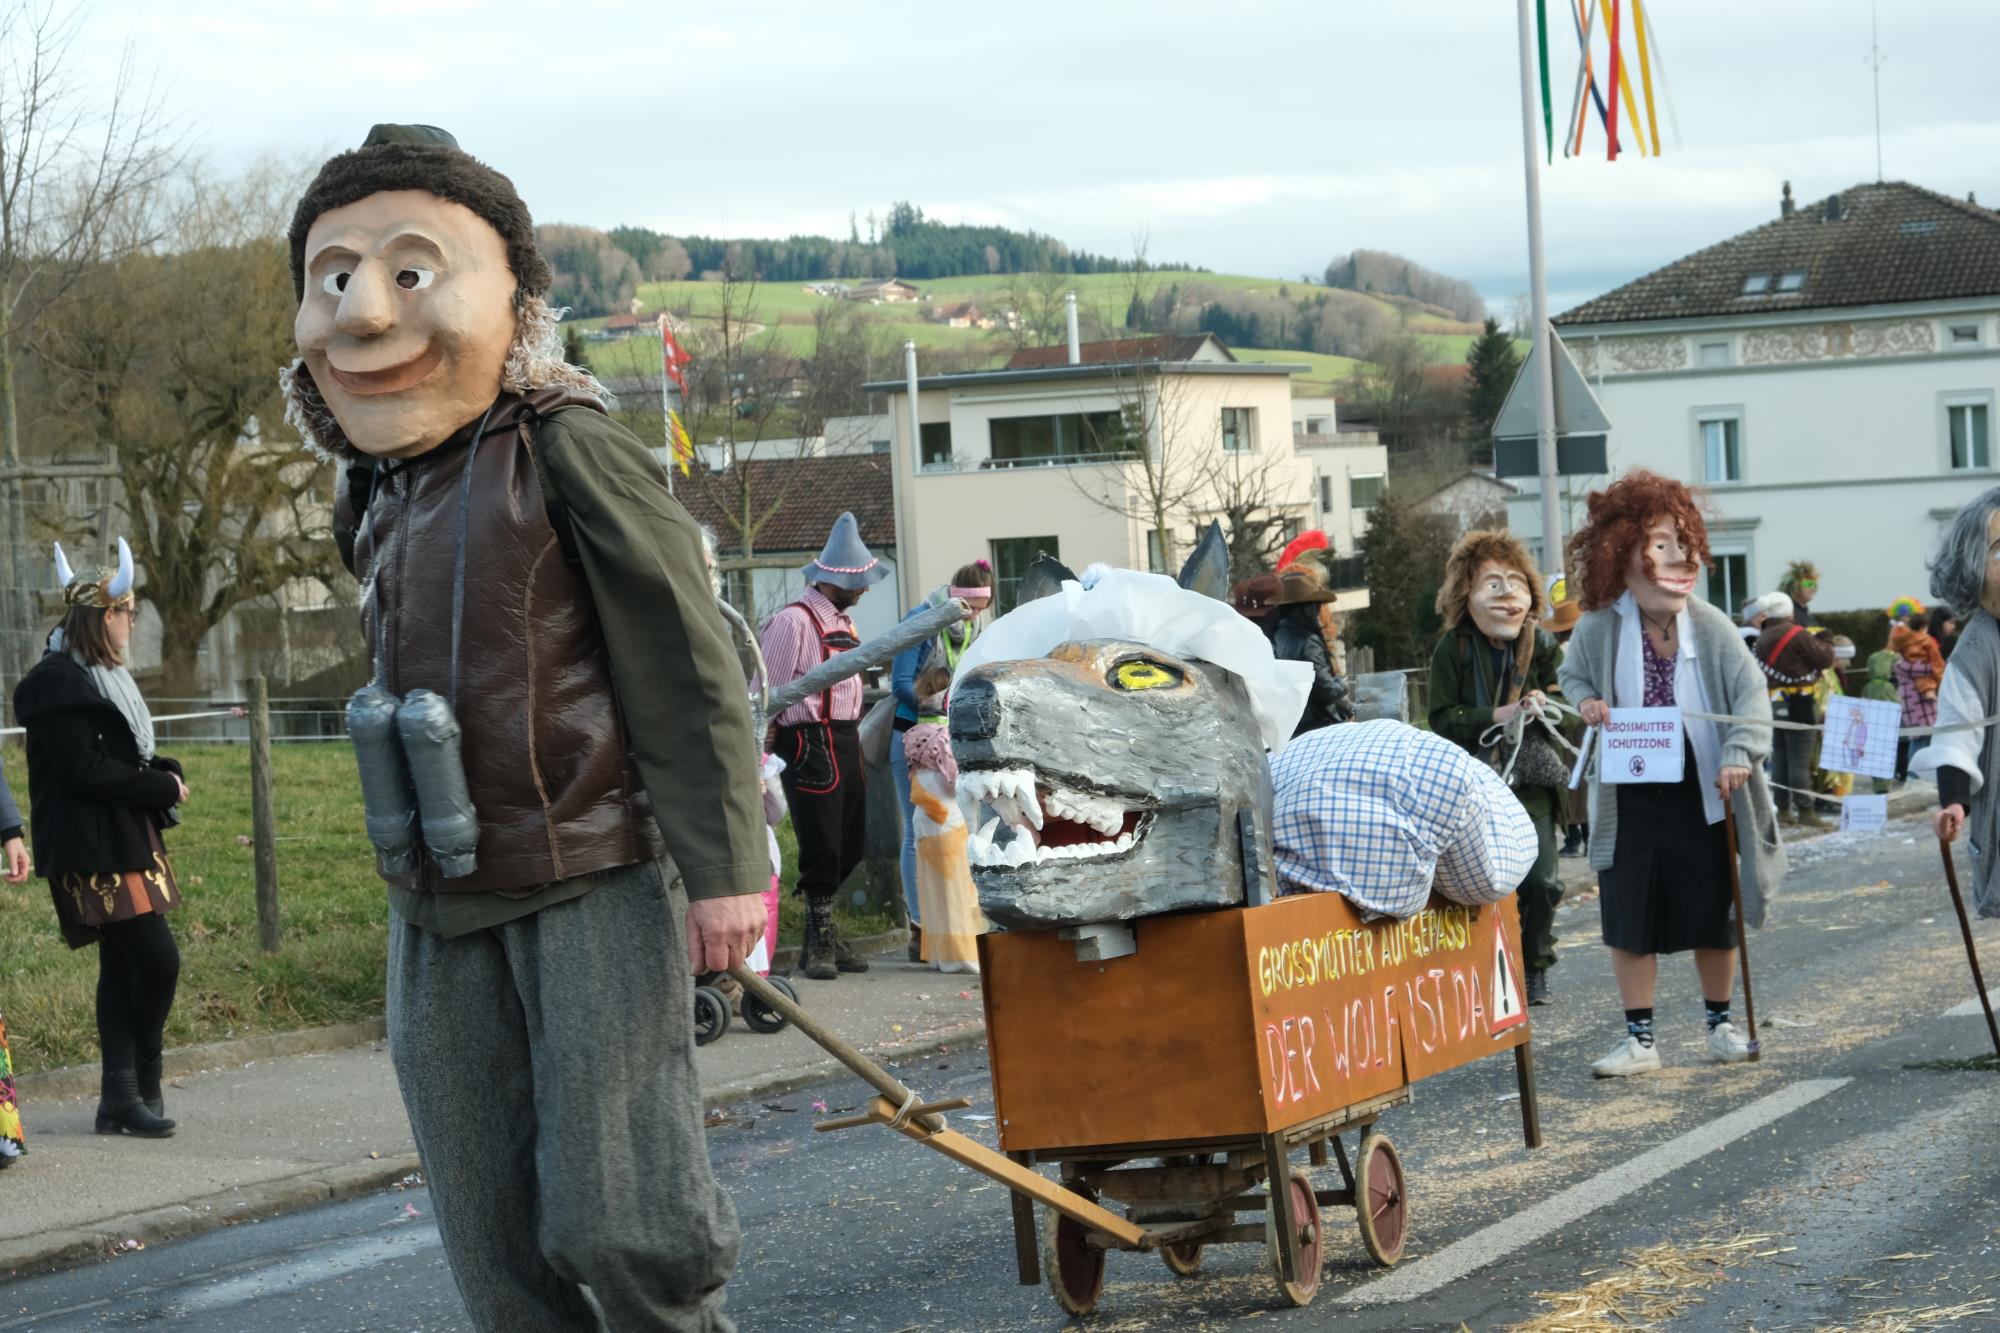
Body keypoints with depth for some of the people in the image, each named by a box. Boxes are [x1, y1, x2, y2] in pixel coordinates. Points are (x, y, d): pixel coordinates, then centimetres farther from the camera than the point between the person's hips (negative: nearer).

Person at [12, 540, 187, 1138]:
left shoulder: (100, 678, 17)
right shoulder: (57, 683, -14)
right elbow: (86, 771, -19)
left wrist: (165, 773, 1)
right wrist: (163, 786, -13)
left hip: (125, 844, 10)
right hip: (93, 852, -10)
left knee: (124, 965, 8)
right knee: (158, 958, -12)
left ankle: (121, 1098, 11)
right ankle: (141, 1086, -1)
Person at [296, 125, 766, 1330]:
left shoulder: (566, 452, -10)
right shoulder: (374, 496, 11)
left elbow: (689, 663, -10)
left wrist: (721, 863, -13)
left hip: (593, 880, -7)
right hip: (441, 909, 7)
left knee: (618, 1222, -14)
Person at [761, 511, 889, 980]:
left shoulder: (842, 622, 16)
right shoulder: (794, 622, -12)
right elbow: (768, 694, -13)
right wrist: (765, 756, -14)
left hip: (846, 742, 9)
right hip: (810, 743, -9)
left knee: (850, 843, 11)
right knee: (821, 848, -5)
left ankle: (827, 936, 23)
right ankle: (818, 944, 7)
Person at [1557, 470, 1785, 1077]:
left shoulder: (1709, 626, -10)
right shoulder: (1599, 629, -7)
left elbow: (1751, 692, -12)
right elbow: (1572, 677, 12)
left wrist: (1739, 753, -27)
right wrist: (1585, 703, -11)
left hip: (1702, 798, 0)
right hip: (1628, 803, 0)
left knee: (1715, 918, 9)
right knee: (1630, 922, 3)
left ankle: (1721, 1023, 29)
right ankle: (1639, 1038, 14)